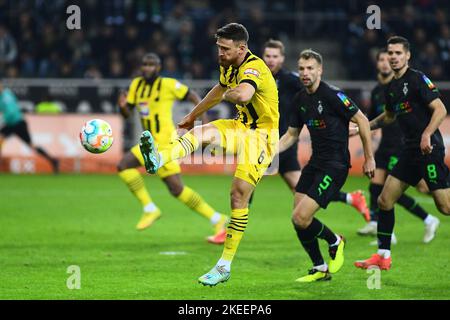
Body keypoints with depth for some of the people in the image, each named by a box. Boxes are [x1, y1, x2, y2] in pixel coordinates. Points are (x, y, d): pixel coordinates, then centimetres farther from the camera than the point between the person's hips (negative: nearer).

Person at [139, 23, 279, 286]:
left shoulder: (254, 67, -22)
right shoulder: (229, 66, 7)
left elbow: (243, 95, -45)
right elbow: (221, 90, 30)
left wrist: (227, 95, -22)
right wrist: (193, 115, 38)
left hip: (262, 133, -8)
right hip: (242, 126, 8)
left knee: (240, 193, -14)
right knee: (203, 132, -20)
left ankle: (225, 267, -11)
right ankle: (159, 159, -47)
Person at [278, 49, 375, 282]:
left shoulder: (332, 95, -15)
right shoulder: (299, 100, 8)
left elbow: (362, 120, -10)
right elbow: (292, 134, 20)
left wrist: (369, 158, -8)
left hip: (335, 165, -8)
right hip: (315, 163, 8)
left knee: (301, 217, -17)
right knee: (297, 220, 2)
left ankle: (334, 242, 12)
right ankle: (320, 269, 18)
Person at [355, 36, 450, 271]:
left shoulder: (417, 79, -10)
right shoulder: (392, 87, 14)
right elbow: (389, 116, 32)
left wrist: (427, 135, -28)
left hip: (429, 149, -8)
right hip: (410, 150, 9)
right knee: (385, 200, 7)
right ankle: (383, 256, 14)